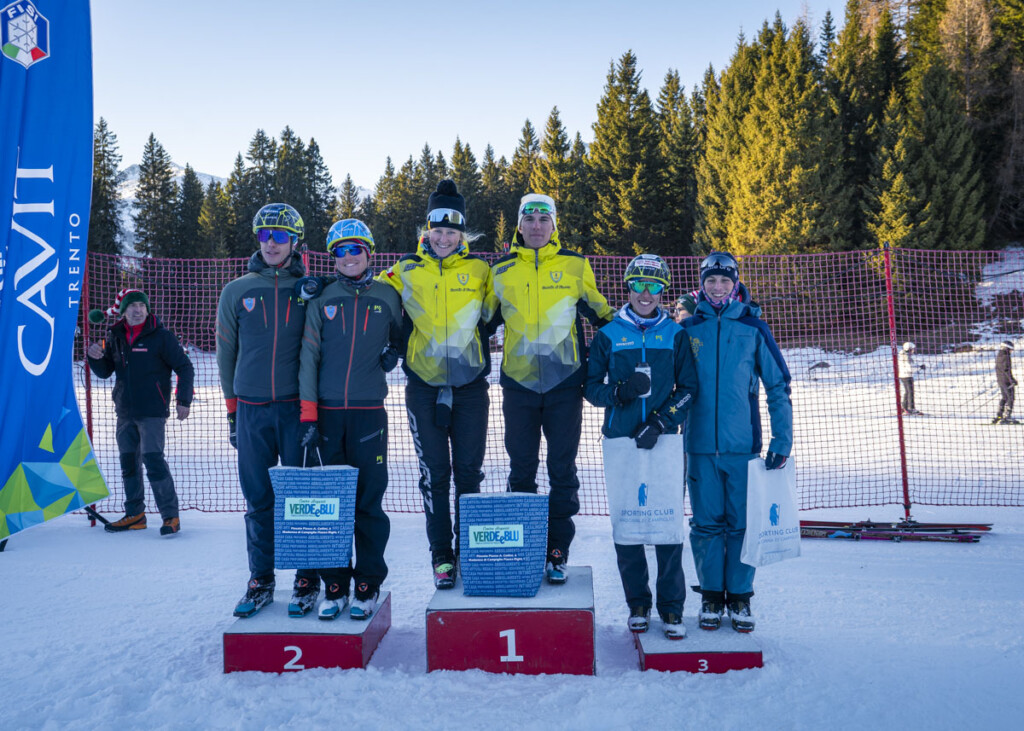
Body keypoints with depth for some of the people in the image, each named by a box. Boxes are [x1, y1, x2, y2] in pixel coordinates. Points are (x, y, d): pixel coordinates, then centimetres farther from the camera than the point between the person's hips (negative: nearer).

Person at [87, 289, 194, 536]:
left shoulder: (161, 336, -5)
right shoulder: (116, 337, 10)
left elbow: (185, 368, -4)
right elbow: (105, 372, 17)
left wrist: (183, 400, -10)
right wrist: (95, 357, -4)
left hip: (152, 411, -6)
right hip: (125, 411, 6)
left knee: (153, 460, -13)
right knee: (128, 463, 11)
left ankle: (171, 515, -6)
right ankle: (135, 515, 22)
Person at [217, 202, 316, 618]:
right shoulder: (236, 292, 9)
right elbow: (226, 354, 15)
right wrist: (231, 410, 12)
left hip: (298, 408, -1)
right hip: (252, 410, 2)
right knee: (259, 500, 7)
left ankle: (307, 579, 15)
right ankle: (261, 581, 19)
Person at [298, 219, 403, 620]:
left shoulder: (387, 296, 8)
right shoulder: (321, 299, 7)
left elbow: (402, 337, 25)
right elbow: (308, 356, 3)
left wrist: (394, 353, 2)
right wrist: (308, 414, -3)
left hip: (369, 410, -1)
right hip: (328, 411, 1)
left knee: (368, 501, 1)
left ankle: (368, 584, 14)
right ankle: (334, 585, 16)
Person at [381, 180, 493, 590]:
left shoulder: (478, 269, 4)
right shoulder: (406, 271, 3)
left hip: (470, 385, 0)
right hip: (424, 386, 0)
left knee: (468, 472, 5)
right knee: (434, 474, 4)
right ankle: (441, 555, 15)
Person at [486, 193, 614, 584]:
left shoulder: (575, 265, 4)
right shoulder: (502, 269, 8)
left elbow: (600, 313, 14)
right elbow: (486, 320, 19)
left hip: (564, 382, -1)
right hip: (518, 382, 1)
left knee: (563, 469, 3)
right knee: (521, 468, 7)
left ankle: (558, 553, 13)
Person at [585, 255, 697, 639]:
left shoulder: (675, 335, 6)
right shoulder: (608, 335, 6)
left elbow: (689, 388, 4)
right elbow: (591, 386, 6)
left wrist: (661, 423, -10)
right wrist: (620, 392, -15)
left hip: (665, 443, 0)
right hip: (621, 442, 1)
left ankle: (671, 608, 10)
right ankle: (637, 604, 19)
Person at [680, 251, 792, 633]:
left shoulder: (753, 327, 1)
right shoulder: (688, 329, 5)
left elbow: (778, 385, 3)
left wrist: (782, 439, -2)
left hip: (744, 444, -1)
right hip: (700, 444, 1)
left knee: (742, 523, 5)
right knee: (706, 524, 7)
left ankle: (740, 597, 20)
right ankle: (711, 597, 21)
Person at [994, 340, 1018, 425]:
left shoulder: (998, 356, 12)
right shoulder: (1006, 357, -15)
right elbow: (1007, 369, -22)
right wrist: (1012, 380, -22)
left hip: (1000, 380, 9)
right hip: (1007, 381, -9)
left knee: (1003, 398, 17)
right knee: (1010, 398, -3)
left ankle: (999, 416, 18)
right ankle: (1007, 417, -5)